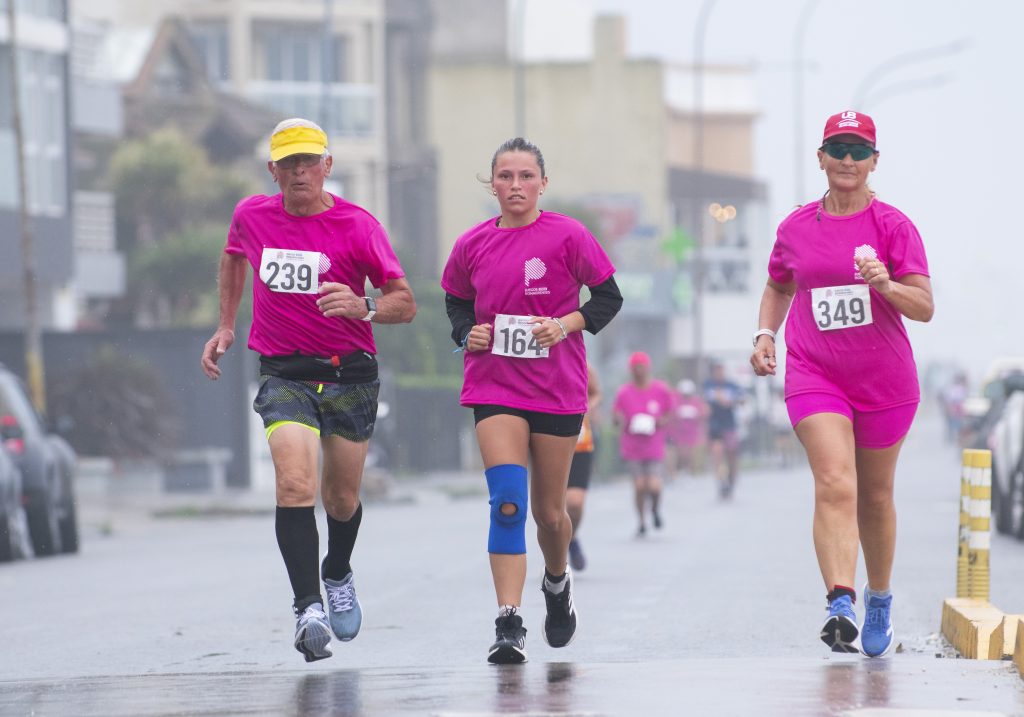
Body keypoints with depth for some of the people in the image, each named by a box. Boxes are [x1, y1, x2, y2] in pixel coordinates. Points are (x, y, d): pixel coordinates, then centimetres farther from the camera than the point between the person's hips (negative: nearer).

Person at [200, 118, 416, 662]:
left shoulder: (357, 225, -8)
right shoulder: (252, 216, 2)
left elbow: (405, 302, -7)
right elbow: (234, 255, 27)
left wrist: (364, 308, -28)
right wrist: (225, 326, 23)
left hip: (350, 377, 0)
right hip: (284, 376, 0)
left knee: (342, 498, 12)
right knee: (295, 485, -22)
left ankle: (337, 576, 44)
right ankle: (308, 608, -27)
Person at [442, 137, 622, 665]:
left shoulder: (567, 236, -6)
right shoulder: (473, 245, 2)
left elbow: (608, 297, 1)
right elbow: (456, 301, 18)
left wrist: (568, 323, -15)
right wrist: (467, 332, -2)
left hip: (557, 388, -1)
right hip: (494, 387, 1)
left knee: (549, 510, 8)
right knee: (507, 499, -16)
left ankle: (557, 581, 42)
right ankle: (508, 625, -19)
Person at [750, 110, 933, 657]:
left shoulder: (892, 226, -2)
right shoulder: (796, 228, 5)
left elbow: (924, 307, -6)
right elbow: (778, 288, 23)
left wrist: (886, 286, -25)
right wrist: (765, 333, 6)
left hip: (885, 381, 0)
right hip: (814, 376, 0)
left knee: (875, 496, 12)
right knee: (834, 486, -18)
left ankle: (879, 601, 33)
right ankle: (840, 606, -30)